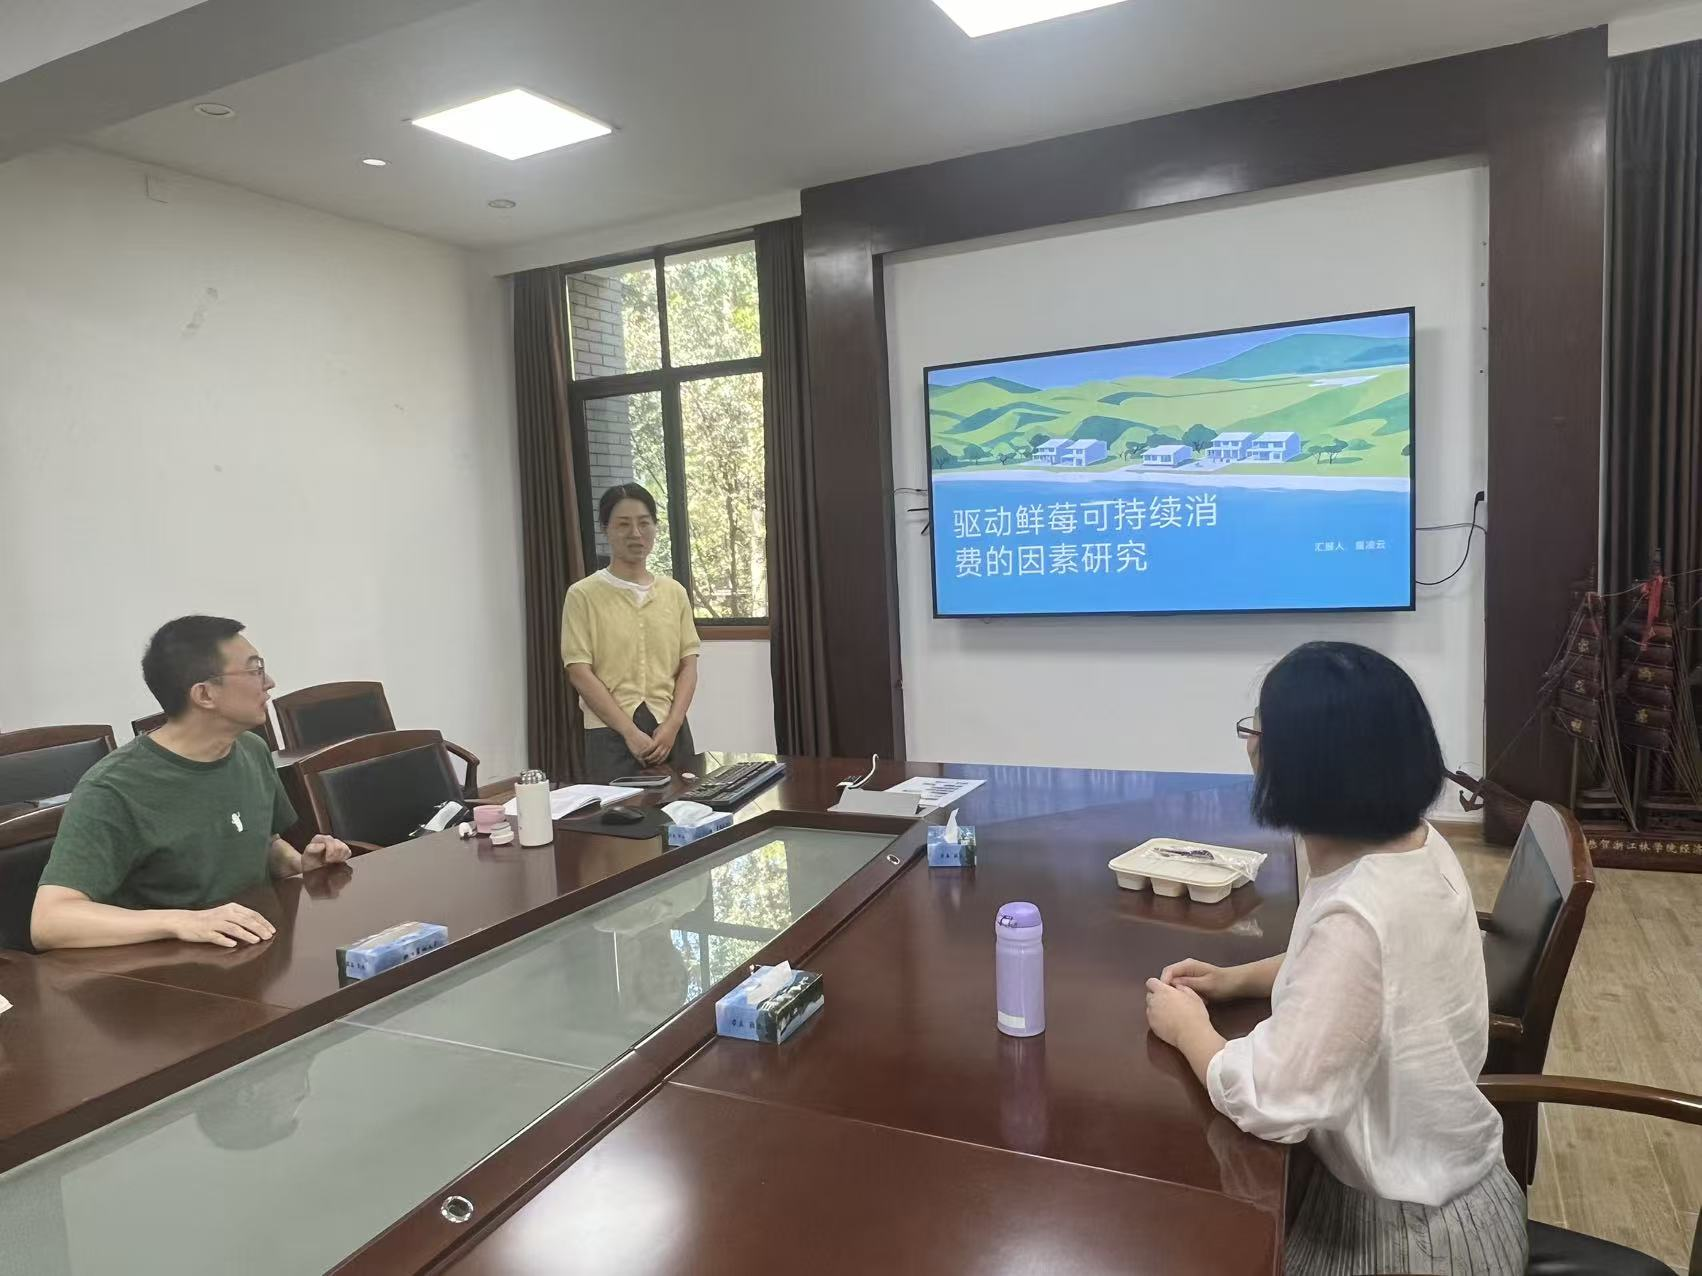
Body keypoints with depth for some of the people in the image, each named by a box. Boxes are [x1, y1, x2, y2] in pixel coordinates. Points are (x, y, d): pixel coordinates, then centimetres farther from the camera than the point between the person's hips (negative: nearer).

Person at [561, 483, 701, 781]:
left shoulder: (675, 592, 8)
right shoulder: (583, 595, -2)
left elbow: (688, 665, 6)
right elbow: (579, 672, -7)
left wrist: (672, 725, -8)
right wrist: (630, 732, -12)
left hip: (670, 730, 3)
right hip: (611, 734, -3)